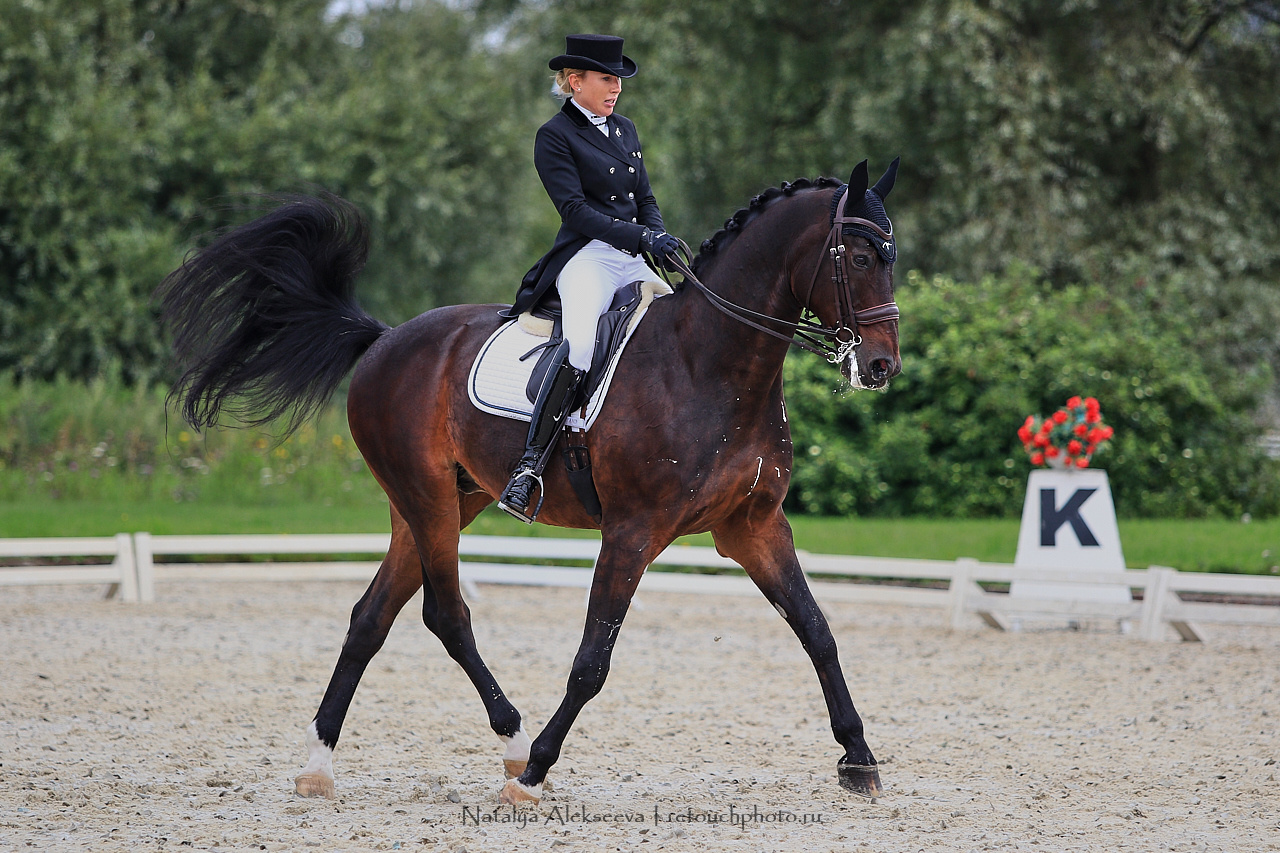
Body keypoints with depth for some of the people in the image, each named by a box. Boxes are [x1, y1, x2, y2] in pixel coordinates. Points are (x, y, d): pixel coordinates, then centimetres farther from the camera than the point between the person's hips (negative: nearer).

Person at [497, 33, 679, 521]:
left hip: (635, 261, 8)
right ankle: (530, 465, -35)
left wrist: (662, 239, 0)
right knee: (580, 344, -32)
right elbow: (576, 210, -12)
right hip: (587, 257, -8)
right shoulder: (555, 137, -2)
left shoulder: (625, 130, 20)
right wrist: (641, 237, -21)